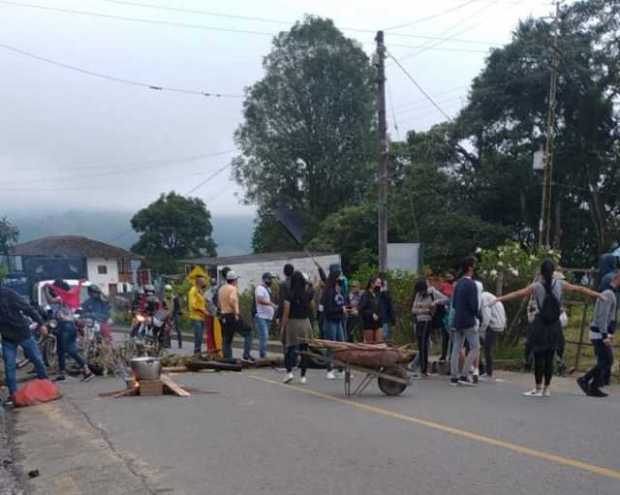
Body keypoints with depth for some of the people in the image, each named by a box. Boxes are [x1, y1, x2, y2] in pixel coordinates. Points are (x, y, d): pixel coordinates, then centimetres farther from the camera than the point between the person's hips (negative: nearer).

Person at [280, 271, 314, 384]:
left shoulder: (290, 294, -10)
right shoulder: (308, 294, -1)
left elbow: (286, 313, -11)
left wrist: (282, 327, -2)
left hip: (292, 323, -3)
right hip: (305, 323, 3)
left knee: (289, 348, 7)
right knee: (304, 350, 7)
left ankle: (289, 372, -8)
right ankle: (302, 376, 9)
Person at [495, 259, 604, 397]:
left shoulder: (536, 286, -6)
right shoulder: (560, 284, 1)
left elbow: (517, 294, -12)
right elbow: (580, 289, 9)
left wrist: (500, 298, -11)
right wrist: (599, 295, 20)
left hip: (540, 324, -3)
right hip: (554, 325, 3)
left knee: (539, 357, 3)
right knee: (549, 358, 9)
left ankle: (538, 388, 6)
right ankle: (546, 389, 15)